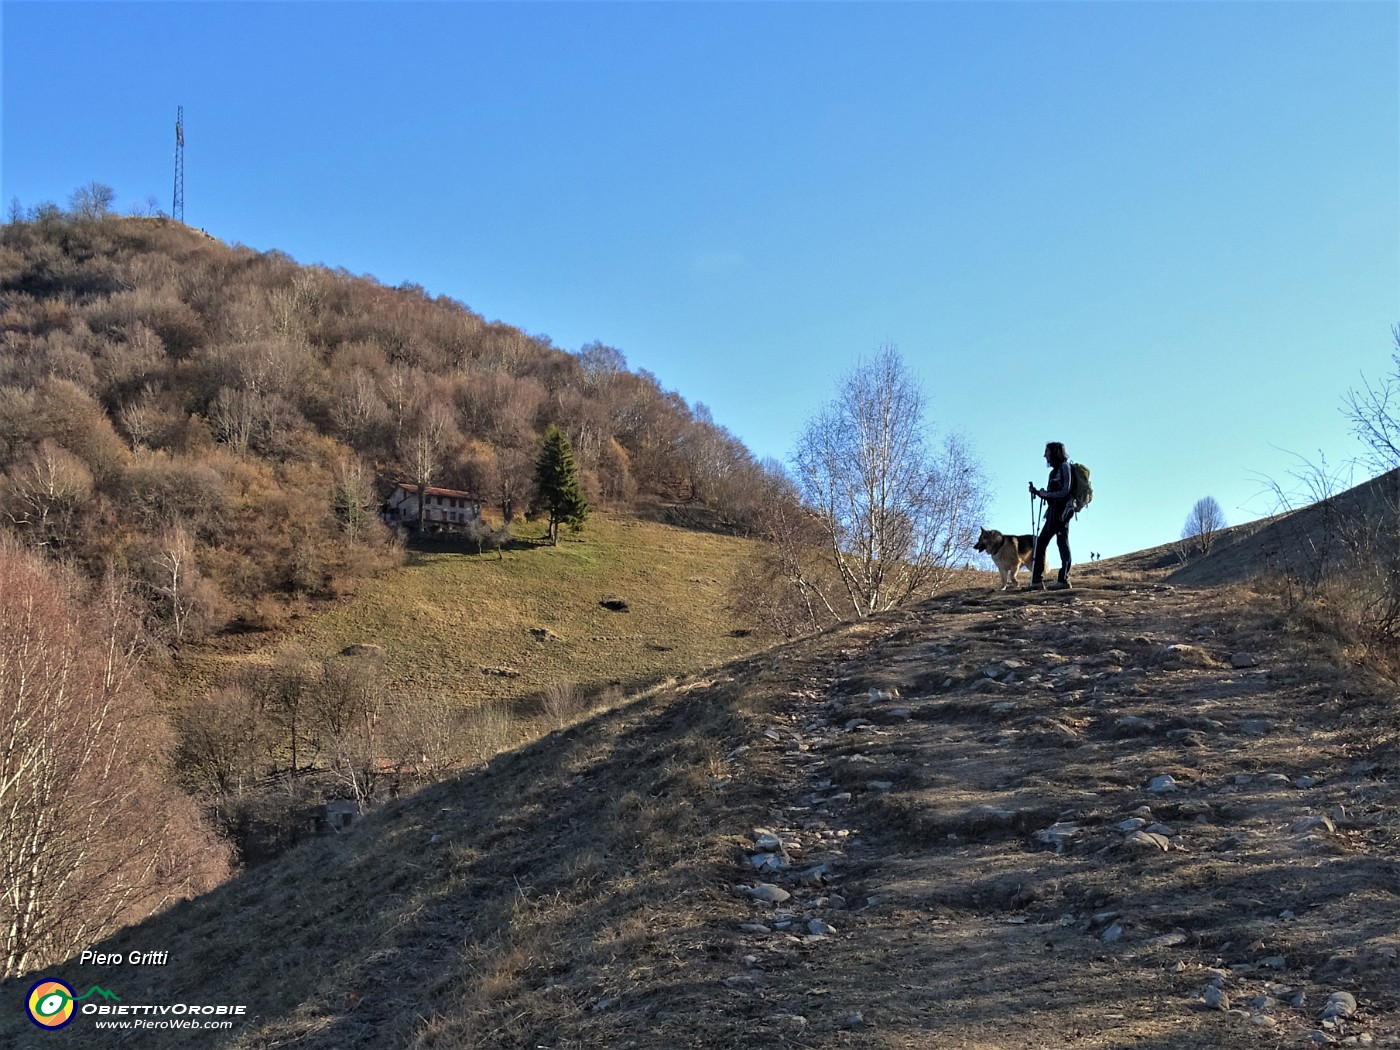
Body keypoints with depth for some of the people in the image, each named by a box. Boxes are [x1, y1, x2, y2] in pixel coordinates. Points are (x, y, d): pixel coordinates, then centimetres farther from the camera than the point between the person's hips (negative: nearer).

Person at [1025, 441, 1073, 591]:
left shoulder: (1064, 467, -5)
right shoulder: (1055, 471, 21)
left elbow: (1065, 491, -14)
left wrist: (1046, 493, -7)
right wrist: (1037, 492, 8)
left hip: (1062, 511, -9)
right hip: (1053, 512, 10)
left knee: (1062, 543, -8)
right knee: (1040, 543, 5)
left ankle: (1064, 580, -7)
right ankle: (1037, 580, 5)